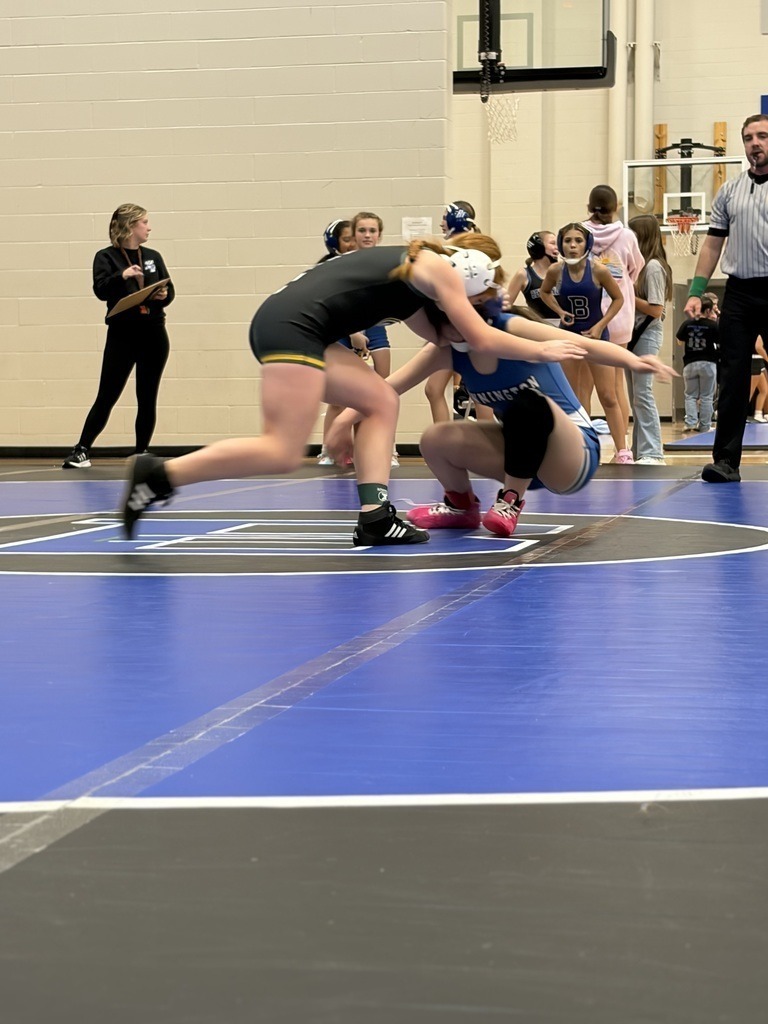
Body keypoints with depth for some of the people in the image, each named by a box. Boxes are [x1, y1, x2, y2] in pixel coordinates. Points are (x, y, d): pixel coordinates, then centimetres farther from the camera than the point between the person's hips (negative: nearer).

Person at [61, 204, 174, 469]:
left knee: (147, 399, 5)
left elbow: (169, 289, 12)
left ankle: (142, 453, 15)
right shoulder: (106, 257, -2)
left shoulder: (153, 256, 11)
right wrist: (122, 275, -32)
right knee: (107, 396, -3)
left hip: (154, 335, 4)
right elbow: (101, 290, -16)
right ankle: (82, 450, 5)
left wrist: (164, 295, -11)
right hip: (122, 336, -4)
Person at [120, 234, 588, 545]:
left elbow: (439, 332, 27)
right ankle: (160, 476, -16)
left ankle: (375, 517, 2)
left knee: (382, 401, 13)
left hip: (286, 323, 10)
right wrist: (541, 350, 16)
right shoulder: (440, 268, 4)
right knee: (284, 452, -14)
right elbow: (481, 339, 5)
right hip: (293, 325, -10)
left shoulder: (412, 267, 28)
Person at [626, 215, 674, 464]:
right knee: (635, 396, 11)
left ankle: (653, 453, -14)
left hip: (648, 334, -10)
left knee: (642, 393, -13)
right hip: (633, 332, 10)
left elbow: (656, 310, -18)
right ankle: (639, 452, 16)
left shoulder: (654, 267, -14)